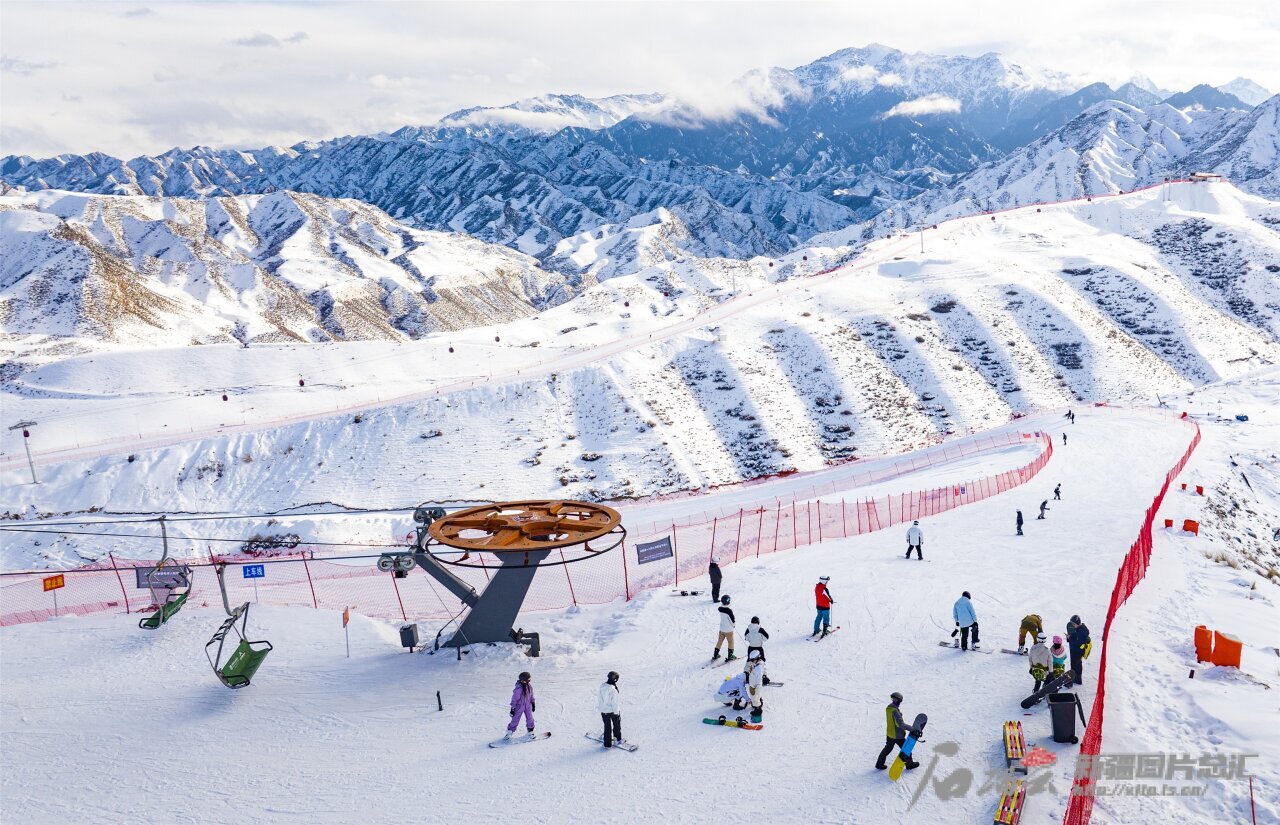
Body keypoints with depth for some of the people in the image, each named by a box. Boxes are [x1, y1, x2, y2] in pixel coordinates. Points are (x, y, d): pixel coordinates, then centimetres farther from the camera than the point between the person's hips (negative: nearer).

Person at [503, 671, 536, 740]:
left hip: (528, 706, 6)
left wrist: (533, 703, 16)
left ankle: (530, 732, 31)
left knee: (530, 719, 13)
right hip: (519, 706, -6)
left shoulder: (529, 686, -8)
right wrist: (512, 708, -16)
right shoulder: (519, 688, -28)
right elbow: (514, 699, -20)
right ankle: (509, 733, 16)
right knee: (515, 720, 2)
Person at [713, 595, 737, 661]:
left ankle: (715, 655, 26)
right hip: (728, 629, -5)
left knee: (719, 641, 18)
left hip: (721, 628, 6)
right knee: (730, 642, 14)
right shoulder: (729, 611, -28)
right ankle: (730, 656, 22)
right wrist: (734, 622, 3)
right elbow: (733, 620, -19)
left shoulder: (720, 609, -8)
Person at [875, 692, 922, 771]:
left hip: (889, 734, 8)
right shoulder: (895, 711, -31)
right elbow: (900, 724, -37)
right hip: (898, 735, -8)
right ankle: (910, 764, 31)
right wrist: (912, 729, -39)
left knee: (888, 749, 23)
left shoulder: (888, 708, -3)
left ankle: (879, 764, 30)